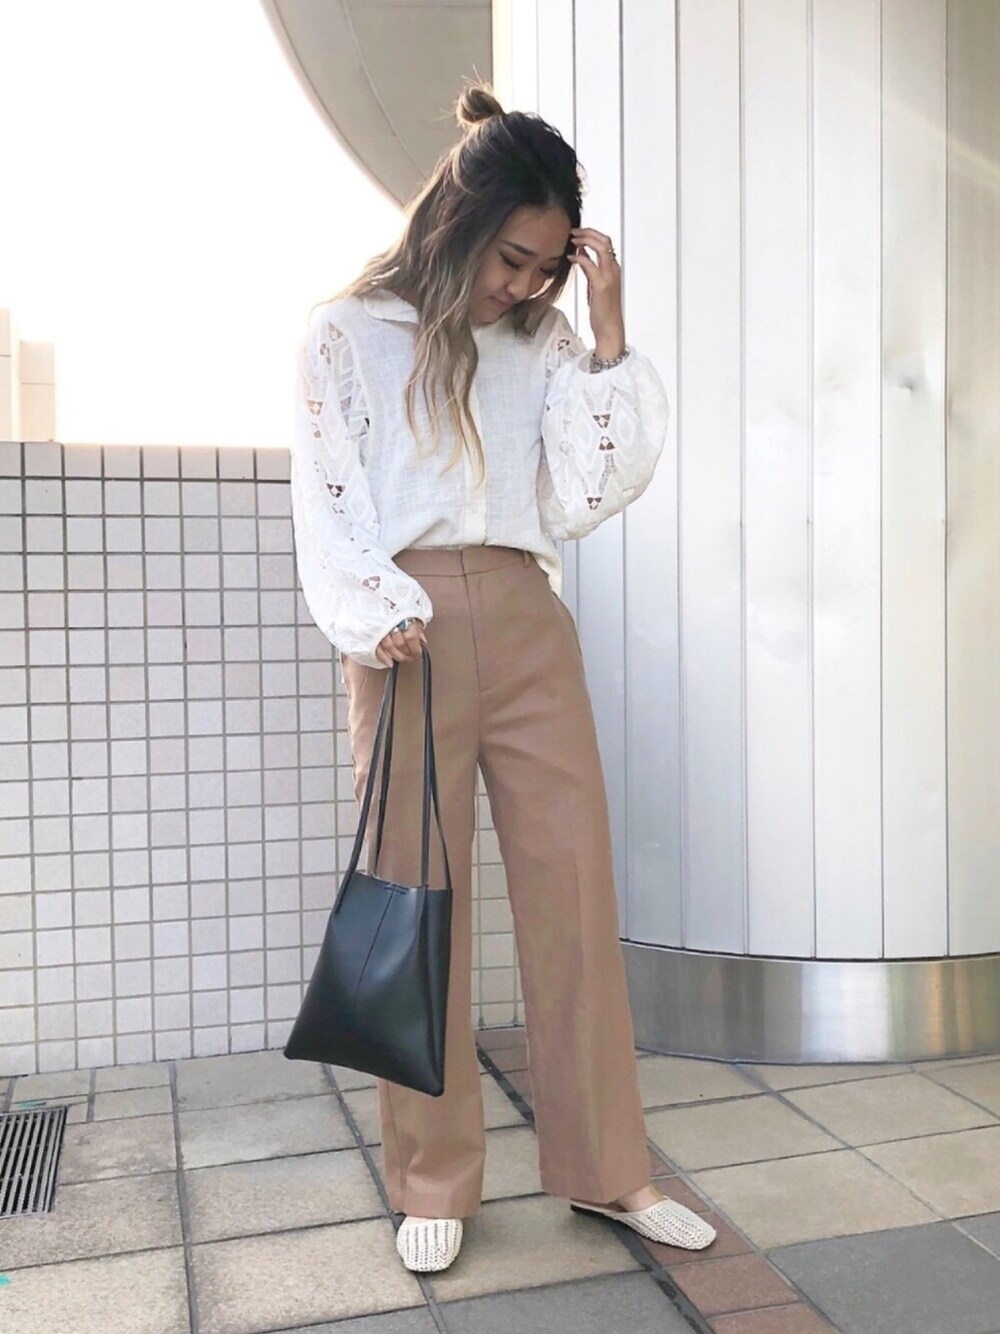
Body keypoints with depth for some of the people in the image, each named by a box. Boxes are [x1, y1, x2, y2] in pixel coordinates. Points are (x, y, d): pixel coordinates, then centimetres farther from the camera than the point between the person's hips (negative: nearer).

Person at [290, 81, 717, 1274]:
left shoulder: (543, 346, 15)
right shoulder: (350, 332, 6)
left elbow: (593, 492, 4)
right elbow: (327, 499, 0)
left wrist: (606, 333, 0)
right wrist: (371, 619, -16)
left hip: (531, 626, 3)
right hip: (410, 633, -3)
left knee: (577, 891, 1)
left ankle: (606, 1168, 13)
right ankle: (433, 1184, 15)